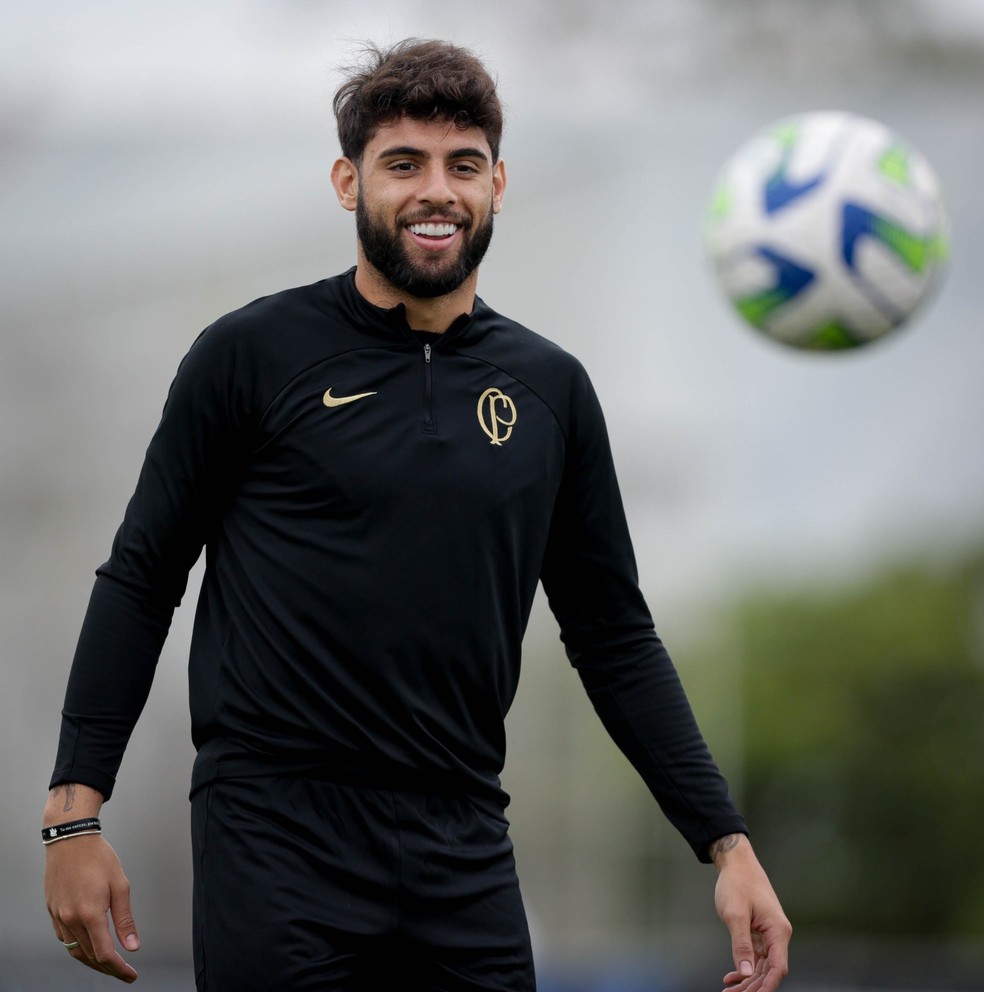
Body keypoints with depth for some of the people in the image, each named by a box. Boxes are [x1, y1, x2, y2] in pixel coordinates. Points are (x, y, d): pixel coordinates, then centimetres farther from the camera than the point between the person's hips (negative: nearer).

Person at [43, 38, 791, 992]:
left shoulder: (550, 389, 10)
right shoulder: (253, 354, -1)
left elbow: (615, 636, 14)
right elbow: (139, 580, 2)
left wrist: (726, 842, 6)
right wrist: (74, 814, -6)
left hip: (463, 861, 3)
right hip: (277, 839, -3)